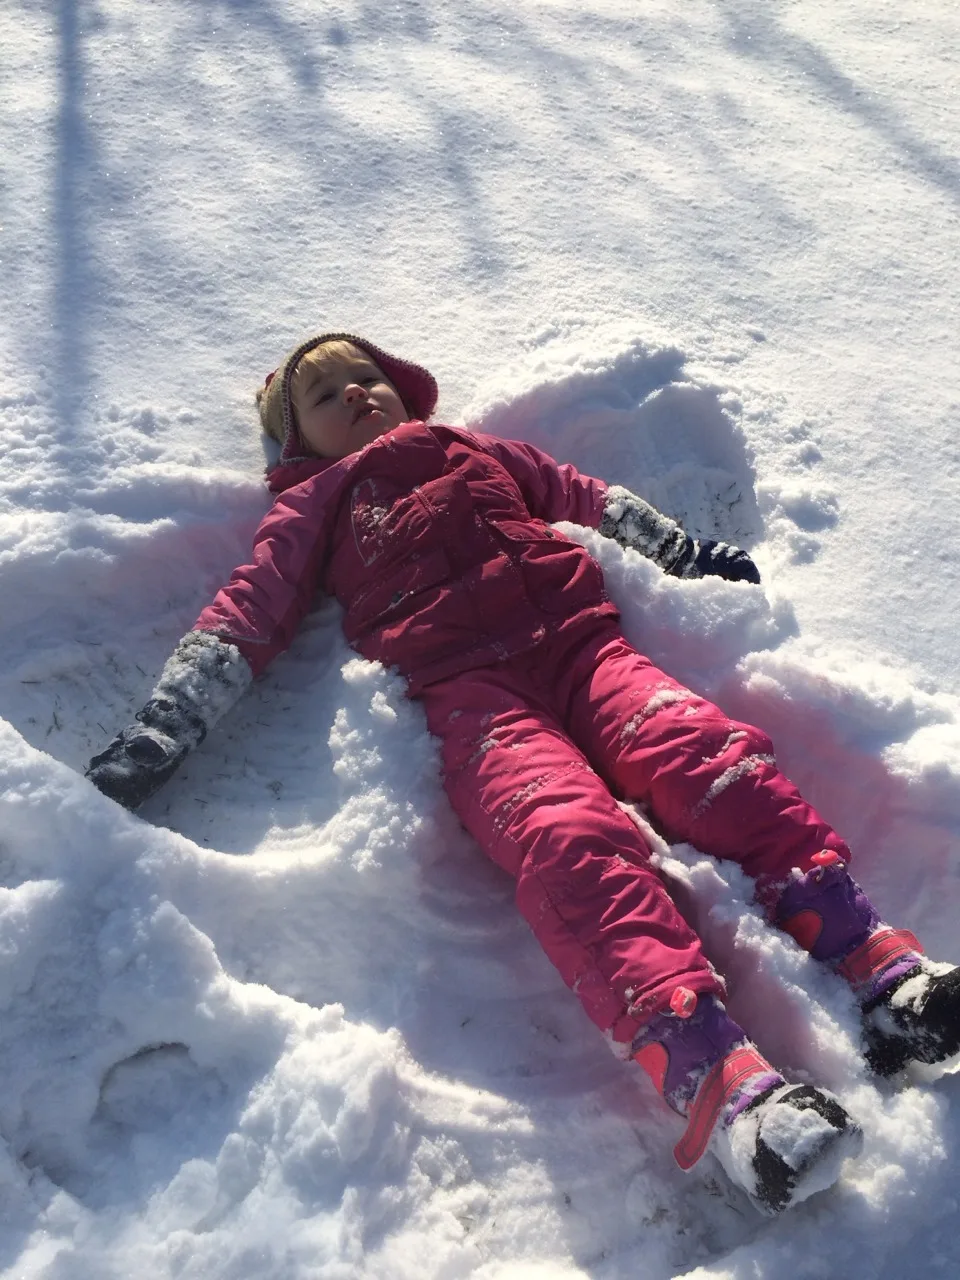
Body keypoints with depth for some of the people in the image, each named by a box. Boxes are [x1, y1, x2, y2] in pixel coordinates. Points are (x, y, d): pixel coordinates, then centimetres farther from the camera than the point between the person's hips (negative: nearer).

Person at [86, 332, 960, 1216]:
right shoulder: (314, 507, 28)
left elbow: (591, 498, 36)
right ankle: (722, 1083, -44)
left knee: (706, 751, -25)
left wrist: (687, 551, 25)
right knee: (568, 837, -31)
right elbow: (245, 618, 18)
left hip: (578, 642, 4)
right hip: (466, 690, -3)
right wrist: (155, 738, 7)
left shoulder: (478, 452, 35)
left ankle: (885, 972, -29)